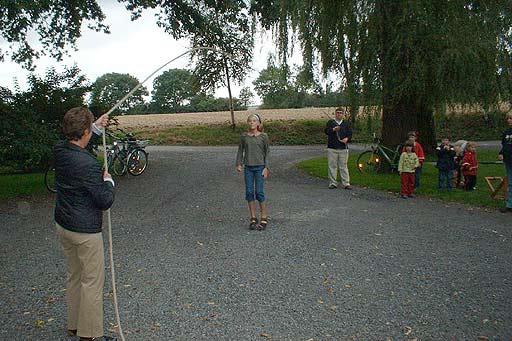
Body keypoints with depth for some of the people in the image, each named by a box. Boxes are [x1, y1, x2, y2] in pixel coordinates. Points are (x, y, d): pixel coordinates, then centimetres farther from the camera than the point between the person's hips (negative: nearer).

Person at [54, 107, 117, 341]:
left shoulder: (59, 152, -3)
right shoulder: (88, 165, -27)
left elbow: (74, 140, 24)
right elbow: (105, 201, -20)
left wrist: (96, 125, 30)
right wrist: (108, 181, -2)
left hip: (63, 226, 9)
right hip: (85, 231, -9)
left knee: (74, 276, 21)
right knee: (92, 281, 5)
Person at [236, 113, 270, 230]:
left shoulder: (263, 136, -2)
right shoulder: (244, 136, 4)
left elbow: (267, 153, 0)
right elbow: (240, 150, 11)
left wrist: (266, 168, -6)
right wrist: (238, 164, -1)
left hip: (260, 167, -3)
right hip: (248, 168, 3)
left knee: (259, 192, -5)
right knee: (249, 192, 2)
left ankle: (264, 218, 8)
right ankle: (253, 218, 13)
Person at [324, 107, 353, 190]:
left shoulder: (346, 123, 14)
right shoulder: (330, 122, 8)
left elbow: (350, 133, 12)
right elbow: (326, 130, -7)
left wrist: (347, 138, -9)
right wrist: (333, 129, -27)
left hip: (343, 148, 1)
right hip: (332, 148, -1)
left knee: (344, 166, 1)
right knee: (332, 166, 1)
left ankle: (346, 183, 4)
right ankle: (333, 183, 9)